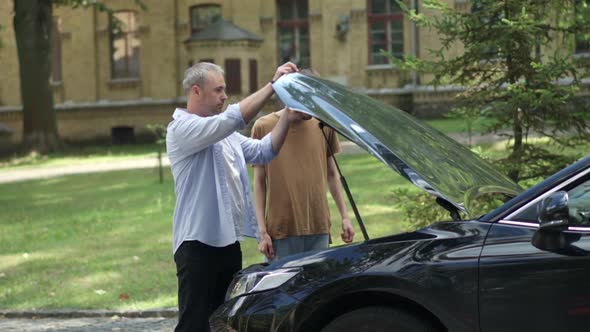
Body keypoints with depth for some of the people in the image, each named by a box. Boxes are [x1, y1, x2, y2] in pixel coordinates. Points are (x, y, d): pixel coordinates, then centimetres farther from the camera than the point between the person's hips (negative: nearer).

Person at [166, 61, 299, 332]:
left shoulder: (225, 133, 17)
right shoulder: (181, 128, -11)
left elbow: (262, 151, 11)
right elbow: (233, 119, -24)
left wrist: (287, 118, -2)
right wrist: (273, 84, -22)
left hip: (228, 240, 9)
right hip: (198, 241, -9)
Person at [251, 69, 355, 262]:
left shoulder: (323, 125, 6)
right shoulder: (264, 127, -2)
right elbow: (259, 181, 1)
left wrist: (344, 217, 12)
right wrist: (262, 231, -3)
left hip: (319, 228, 3)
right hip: (281, 230, -2)